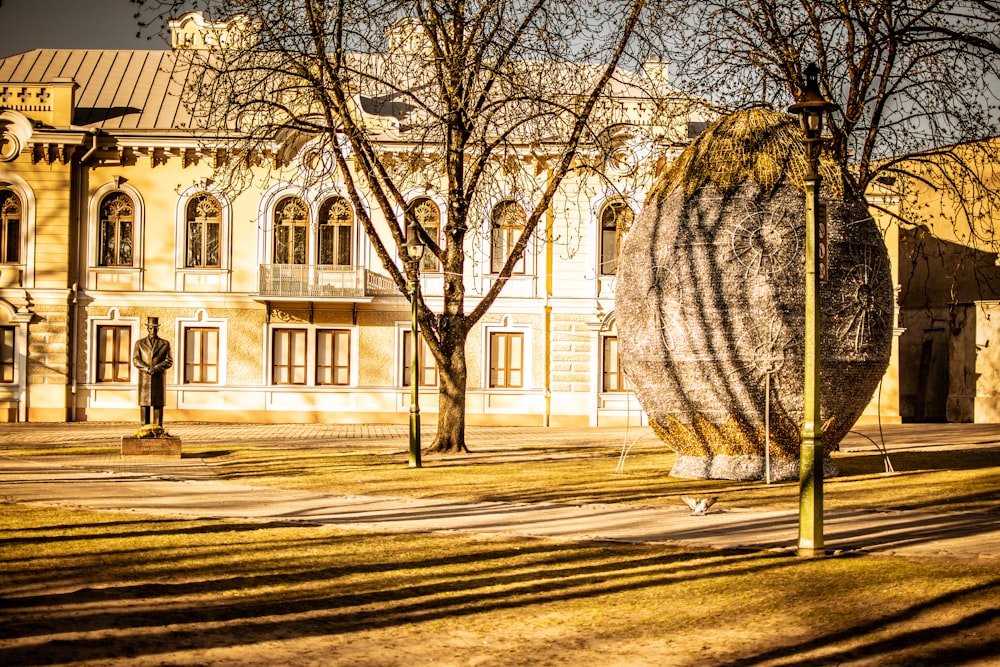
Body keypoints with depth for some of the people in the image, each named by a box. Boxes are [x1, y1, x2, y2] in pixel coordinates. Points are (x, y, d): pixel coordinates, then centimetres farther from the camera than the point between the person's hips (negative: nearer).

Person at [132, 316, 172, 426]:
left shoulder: (165, 344, 9)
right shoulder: (139, 343, 9)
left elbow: (169, 361, 0)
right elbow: (136, 360, 0)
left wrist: (156, 368, -17)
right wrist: (147, 369, -17)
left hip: (159, 379, 0)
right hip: (144, 379, 0)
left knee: (158, 405, -2)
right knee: (144, 405, -2)